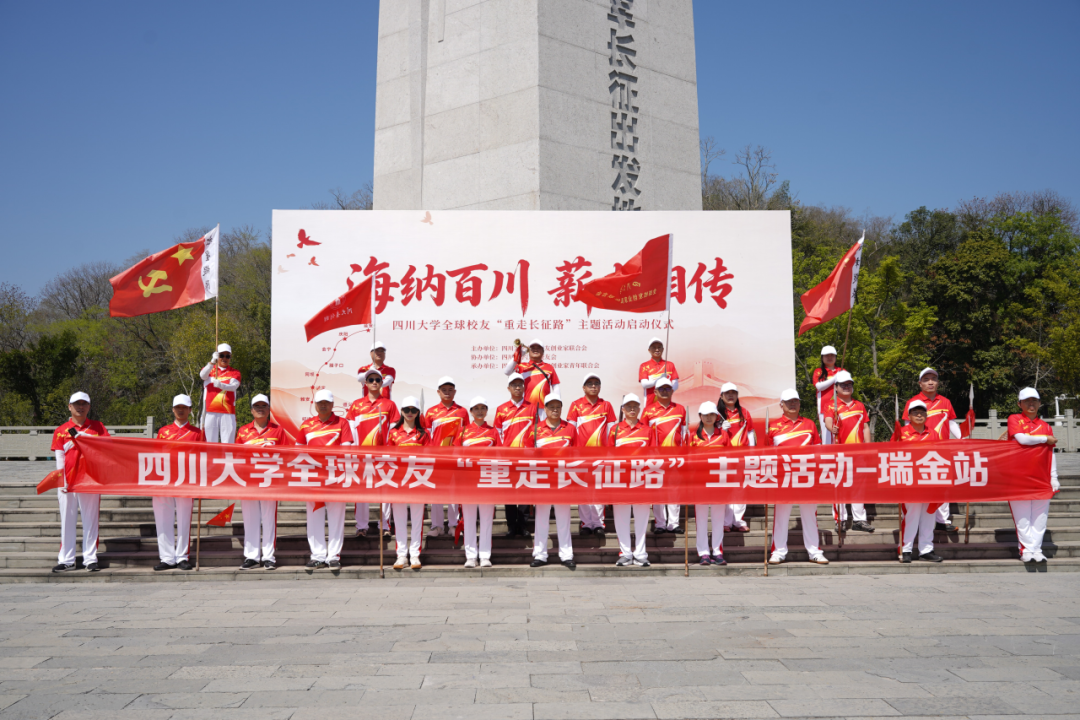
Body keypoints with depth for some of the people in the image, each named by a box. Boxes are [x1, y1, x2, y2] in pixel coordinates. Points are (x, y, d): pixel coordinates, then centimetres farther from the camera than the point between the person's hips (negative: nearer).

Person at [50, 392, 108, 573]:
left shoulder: (98, 427, 8)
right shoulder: (61, 431, 7)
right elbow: (59, 459, 3)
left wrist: (85, 437, -12)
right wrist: (60, 483, -5)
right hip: (68, 483, 1)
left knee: (90, 521, 1)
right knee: (67, 521, 4)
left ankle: (90, 559, 6)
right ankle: (66, 560, 11)